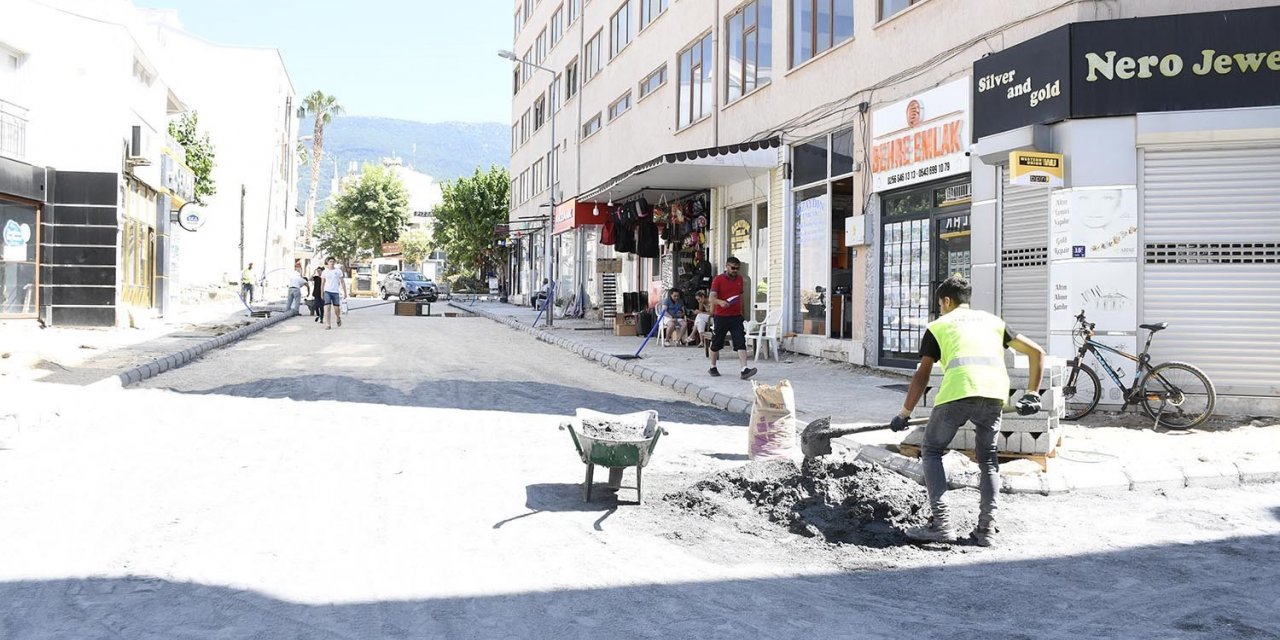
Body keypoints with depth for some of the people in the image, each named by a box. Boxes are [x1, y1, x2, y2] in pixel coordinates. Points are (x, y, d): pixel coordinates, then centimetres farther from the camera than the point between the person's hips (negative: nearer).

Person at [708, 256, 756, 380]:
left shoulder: (740, 279, 11)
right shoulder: (718, 279, -5)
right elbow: (712, 298, -13)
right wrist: (720, 302, -33)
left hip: (736, 316, 3)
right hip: (721, 317, -3)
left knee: (741, 342, -12)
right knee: (716, 344, 9)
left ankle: (744, 370, -20)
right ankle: (712, 367, 29)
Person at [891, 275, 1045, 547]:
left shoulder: (938, 326, 21)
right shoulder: (992, 321, 30)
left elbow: (921, 376, 16)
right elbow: (1037, 352, 25)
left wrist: (903, 415, 23)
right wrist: (1032, 394, 25)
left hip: (958, 392, -3)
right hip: (995, 393, 3)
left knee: (932, 451, 14)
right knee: (988, 460, 20)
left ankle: (941, 523, 4)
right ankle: (986, 529, 16)